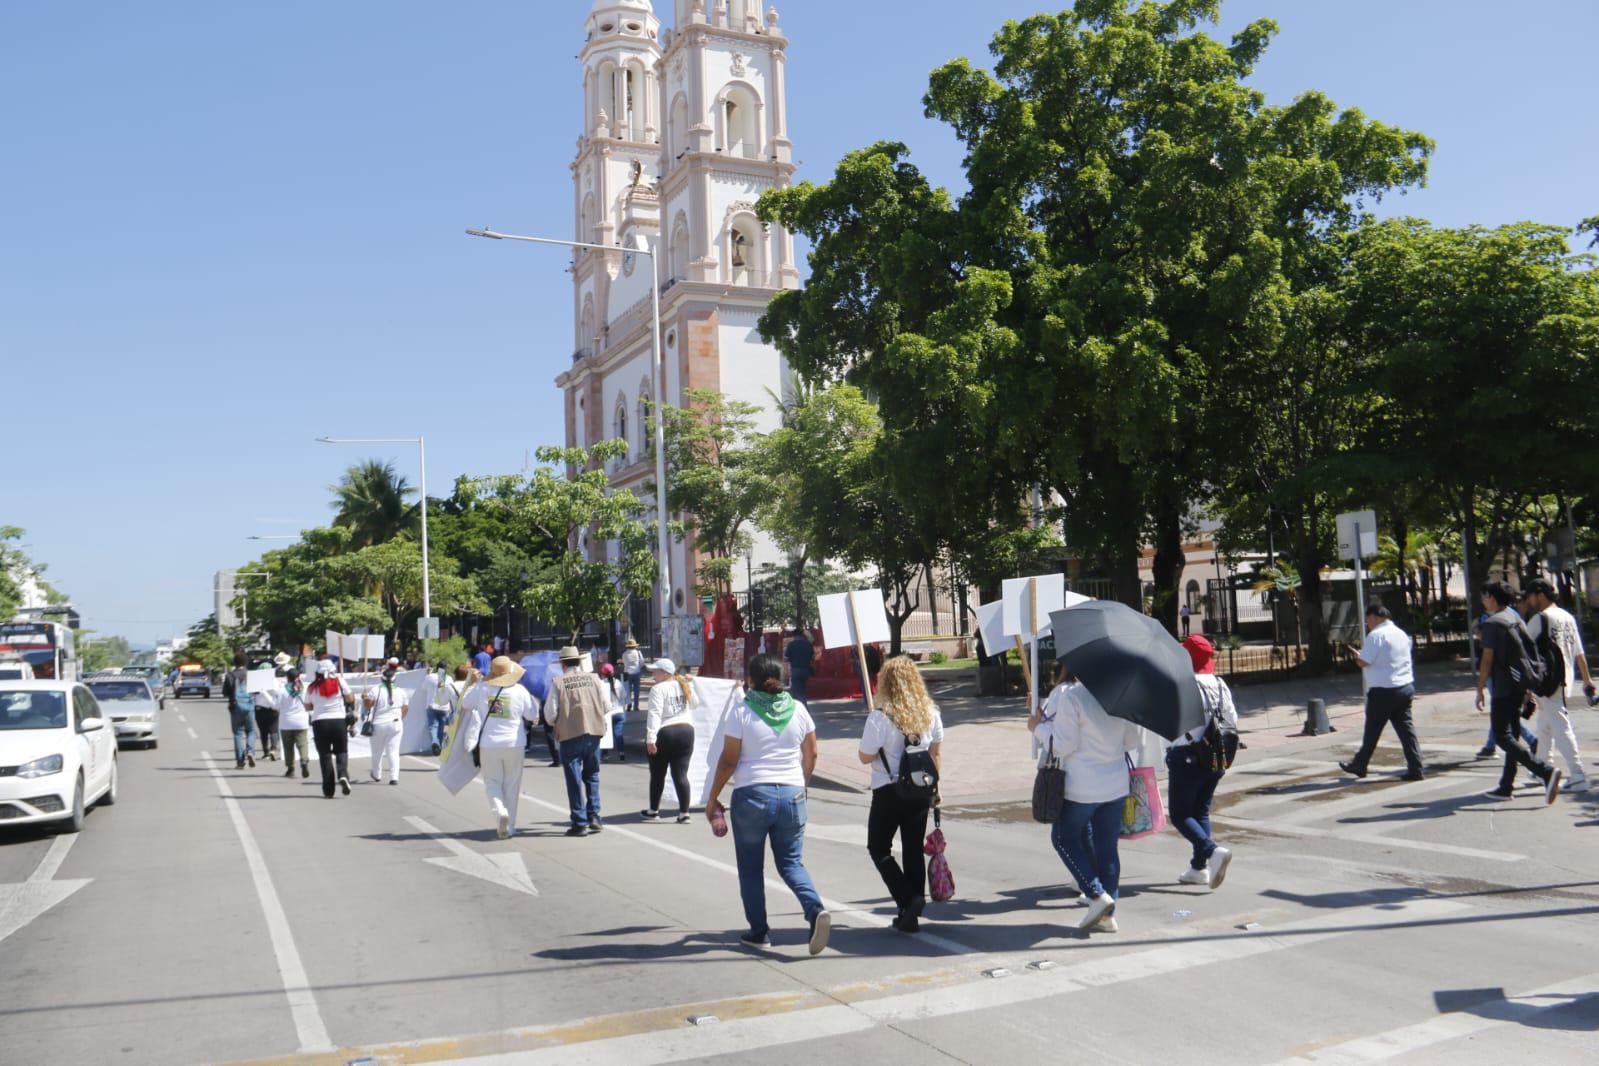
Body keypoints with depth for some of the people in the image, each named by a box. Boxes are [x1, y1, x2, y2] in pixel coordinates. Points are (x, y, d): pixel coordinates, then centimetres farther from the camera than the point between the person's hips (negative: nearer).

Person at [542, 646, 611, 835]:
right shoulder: (593, 679, 4)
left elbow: (550, 714, -5)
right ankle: (594, 817, 13)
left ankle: (580, 823, 4)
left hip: (570, 735, -3)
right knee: (592, 775, 19)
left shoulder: (557, 683, -5)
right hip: (593, 733, 3)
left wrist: (557, 724, 16)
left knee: (575, 779, 3)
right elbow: (606, 707, 4)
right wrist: (605, 725, 20)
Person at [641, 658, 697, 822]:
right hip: (687, 731, 5)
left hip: (664, 734, -5)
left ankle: (654, 810, 22)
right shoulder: (685, 686, 12)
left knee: (657, 774, 10)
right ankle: (684, 812, -3)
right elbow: (694, 704, 32)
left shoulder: (659, 689, -9)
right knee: (681, 774, 3)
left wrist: (650, 738, -22)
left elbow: (655, 715, -18)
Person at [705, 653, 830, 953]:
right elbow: (811, 754, 9)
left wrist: (712, 798, 3)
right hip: (792, 794, 3)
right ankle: (815, 908, -13)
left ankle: (759, 931, 15)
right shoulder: (798, 709, 3)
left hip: (751, 795, -3)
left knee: (751, 868, 11)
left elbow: (728, 761, -7)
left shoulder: (741, 712, -8)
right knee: (791, 862, 11)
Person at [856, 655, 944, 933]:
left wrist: (866, 740, 7)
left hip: (889, 793, -5)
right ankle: (912, 914, 15)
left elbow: (865, 756, -12)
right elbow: (936, 754, 9)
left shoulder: (880, 717, -17)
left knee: (878, 848, 11)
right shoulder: (931, 713, 0)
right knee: (914, 850, 13)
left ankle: (908, 900, -5)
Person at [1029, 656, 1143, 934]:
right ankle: (1108, 915, 16)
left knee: (1064, 838, 15)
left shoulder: (1069, 696, -17)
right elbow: (1135, 741, 9)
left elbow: (1062, 745, -15)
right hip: (1117, 786, 5)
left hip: (1081, 788, -5)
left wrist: (1038, 726, 0)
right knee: (1108, 846, 13)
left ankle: (1097, 895, 2)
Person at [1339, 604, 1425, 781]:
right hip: (1406, 687, 7)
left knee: (1372, 731, 6)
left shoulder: (1376, 635, -14)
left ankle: (1360, 765, 19)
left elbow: (1364, 662, -15)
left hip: (1383, 691, -7)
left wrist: (1357, 656, 4)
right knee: (1406, 729, 6)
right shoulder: (1401, 633, 13)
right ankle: (1415, 770, 2)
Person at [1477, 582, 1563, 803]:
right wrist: (1527, 689, 21)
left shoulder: (1492, 623, -12)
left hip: (1504, 687, -9)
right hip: (1521, 685, 9)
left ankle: (1546, 772, -23)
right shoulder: (1517, 619, 13)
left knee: (1502, 737, -8)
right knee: (1512, 735, 13)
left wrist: (1480, 690, -7)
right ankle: (1506, 787, 18)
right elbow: (1529, 651, 15)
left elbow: (1487, 660, -14)